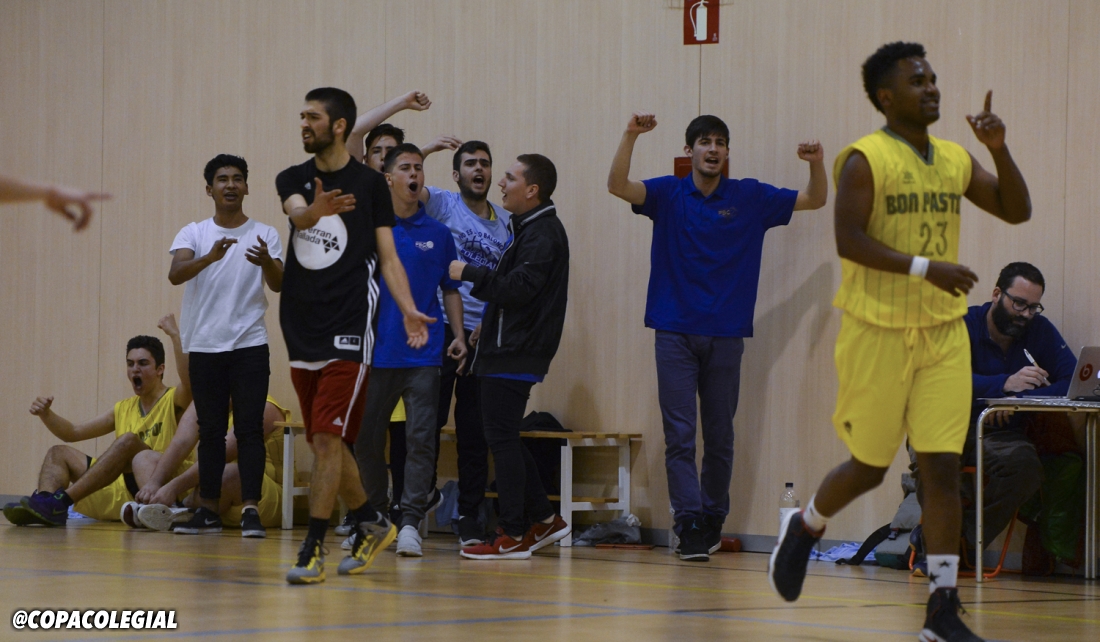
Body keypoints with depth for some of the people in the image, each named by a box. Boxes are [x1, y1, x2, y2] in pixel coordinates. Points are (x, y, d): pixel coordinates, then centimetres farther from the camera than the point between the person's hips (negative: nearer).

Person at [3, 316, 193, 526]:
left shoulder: (173, 401, 3)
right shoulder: (124, 409, 22)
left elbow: (189, 382, -22)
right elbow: (73, 433, 20)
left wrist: (174, 335, -23)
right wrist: (46, 414, 2)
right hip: (124, 495, 7)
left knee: (128, 441, -32)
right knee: (59, 453, 2)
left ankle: (59, 501, -41)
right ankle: (44, 503, -32)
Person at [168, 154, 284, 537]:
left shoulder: (264, 234, 4)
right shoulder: (193, 233, 5)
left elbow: (279, 286, -7)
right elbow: (175, 274, -13)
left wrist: (267, 261, -30)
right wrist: (211, 257, -32)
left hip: (250, 345, -1)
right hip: (204, 347, 1)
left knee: (249, 428, -7)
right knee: (211, 430, 6)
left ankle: (251, 510, -8)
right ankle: (208, 511, 13)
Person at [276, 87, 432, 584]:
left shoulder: (370, 183, 1)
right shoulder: (293, 179, 10)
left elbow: (387, 256, 1)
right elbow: (296, 211, -14)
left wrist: (408, 310, -14)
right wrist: (315, 210, -38)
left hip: (347, 329, -5)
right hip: (302, 331, 5)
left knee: (327, 439, -12)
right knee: (325, 443, 11)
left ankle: (313, 550, -10)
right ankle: (371, 524, 29)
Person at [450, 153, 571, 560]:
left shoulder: (542, 234, -14)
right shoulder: (530, 228, 19)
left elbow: (518, 289, -22)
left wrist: (469, 274, -14)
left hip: (516, 355, -10)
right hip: (505, 350, 10)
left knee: (502, 438, -7)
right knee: (504, 439, 14)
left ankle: (512, 536, -3)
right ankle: (544, 519, 19)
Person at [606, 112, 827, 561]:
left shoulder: (750, 198, 6)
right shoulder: (668, 194, 3)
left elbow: (815, 200, 9)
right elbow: (618, 186, -12)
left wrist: (817, 164, -12)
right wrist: (631, 136, -27)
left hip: (726, 334, 1)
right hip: (676, 333, -1)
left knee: (720, 436, 7)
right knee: (680, 435, -8)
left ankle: (713, 520, 21)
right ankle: (689, 527, -10)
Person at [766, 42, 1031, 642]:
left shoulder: (956, 160, 9)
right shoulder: (865, 159, -10)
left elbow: (1017, 210, 10)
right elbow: (849, 242, -17)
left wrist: (999, 149, -5)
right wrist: (925, 267, -25)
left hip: (943, 334, 5)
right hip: (878, 332, -5)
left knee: (942, 465, -2)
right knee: (869, 466, 6)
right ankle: (804, 526, 38)